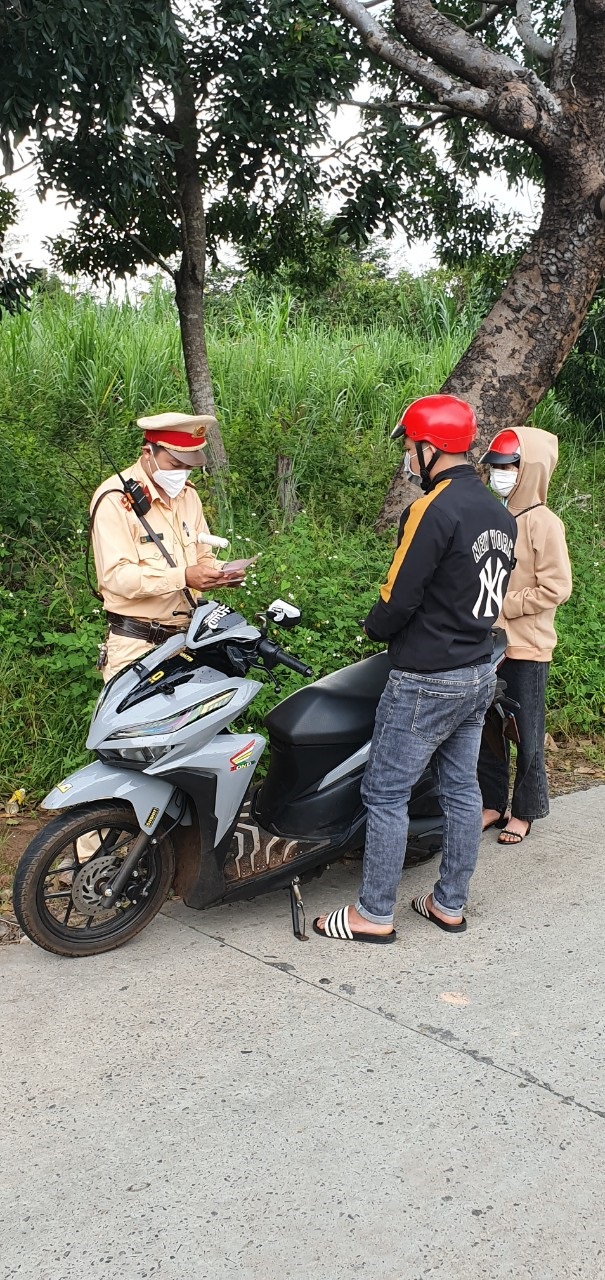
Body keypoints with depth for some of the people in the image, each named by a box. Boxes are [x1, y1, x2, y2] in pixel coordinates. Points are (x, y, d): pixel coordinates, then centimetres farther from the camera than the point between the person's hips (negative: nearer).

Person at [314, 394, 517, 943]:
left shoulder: (434, 510, -19)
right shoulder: (501, 513, 9)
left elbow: (398, 600, -19)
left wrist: (374, 627, 0)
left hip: (426, 682, -9)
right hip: (480, 673, 9)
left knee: (386, 793, 1)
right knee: (461, 787, 15)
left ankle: (374, 915, 10)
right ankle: (449, 904, 27)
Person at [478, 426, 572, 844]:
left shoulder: (543, 523, -11)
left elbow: (557, 588, -15)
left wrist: (506, 606, -15)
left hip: (526, 649, -6)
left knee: (527, 735, 6)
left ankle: (524, 811, 20)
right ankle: (494, 803, 28)